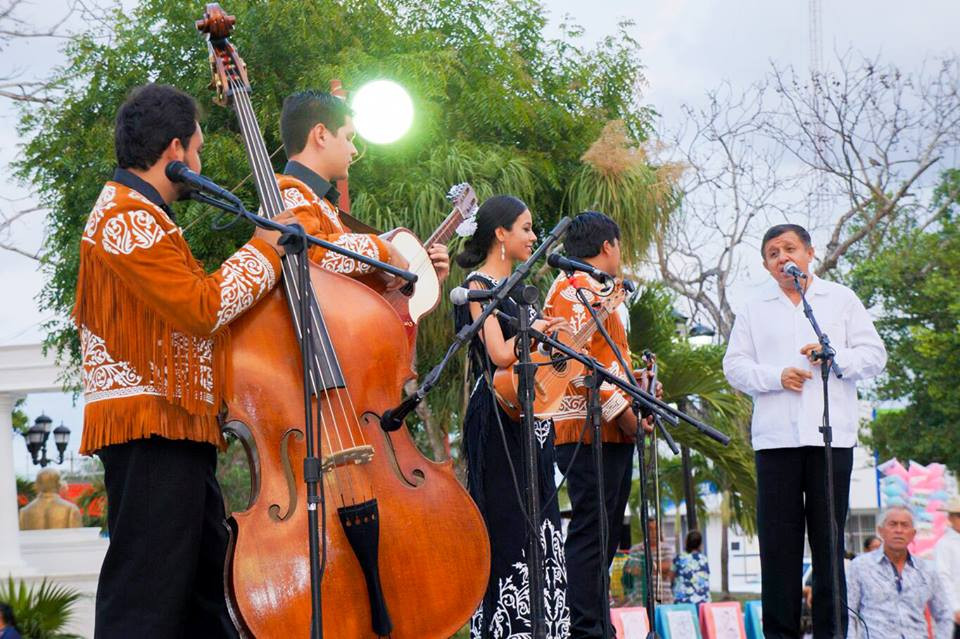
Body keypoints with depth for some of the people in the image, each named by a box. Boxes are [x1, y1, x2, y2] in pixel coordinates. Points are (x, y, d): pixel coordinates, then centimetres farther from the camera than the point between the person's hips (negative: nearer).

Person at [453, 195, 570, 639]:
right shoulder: (478, 285, -8)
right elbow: (500, 354, -20)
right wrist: (535, 329, -6)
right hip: (498, 423, -9)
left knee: (539, 523, 6)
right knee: (506, 524, -8)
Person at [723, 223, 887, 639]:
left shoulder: (841, 300, 14)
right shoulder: (754, 311, 16)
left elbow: (874, 355, 8)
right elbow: (735, 366, 8)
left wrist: (835, 357, -10)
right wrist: (776, 377, -9)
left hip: (831, 433, -1)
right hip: (775, 436, 1)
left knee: (829, 539, -1)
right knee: (778, 538, -3)